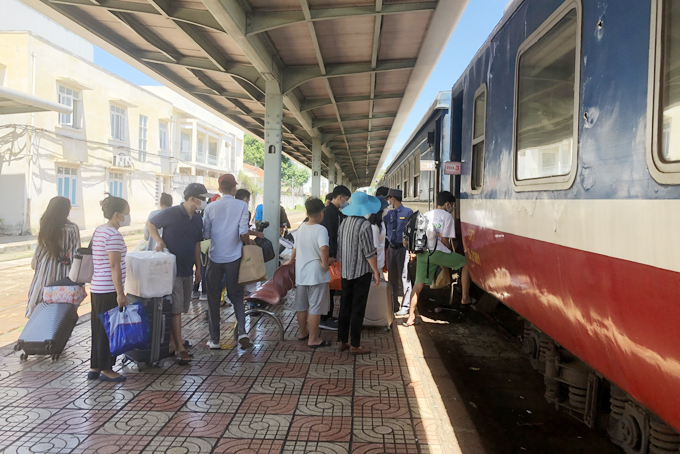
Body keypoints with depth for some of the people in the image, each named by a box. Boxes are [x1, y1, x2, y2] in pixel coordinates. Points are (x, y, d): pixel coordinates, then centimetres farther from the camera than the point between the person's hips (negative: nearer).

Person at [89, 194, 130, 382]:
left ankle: (94, 368, 24)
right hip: (108, 290, -10)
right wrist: (120, 293, -19)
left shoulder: (99, 230, 13)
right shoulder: (114, 235, -17)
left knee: (98, 328, 16)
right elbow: (114, 266, -21)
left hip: (96, 288, 10)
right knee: (108, 329, 1)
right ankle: (106, 370, 12)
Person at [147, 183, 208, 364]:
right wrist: (158, 240, -15)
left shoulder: (197, 219, 8)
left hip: (187, 270, 7)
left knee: (179, 309, 12)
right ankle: (179, 348, 0)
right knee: (175, 309, -5)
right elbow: (150, 224, 1)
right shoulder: (171, 213, -12)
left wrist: (198, 268, 15)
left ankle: (171, 342, 24)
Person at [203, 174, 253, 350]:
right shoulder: (241, 206, -7)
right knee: (236, 295, 13)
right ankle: (242, 332, -3)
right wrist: (248, 243, 6)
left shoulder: (211, 207, -2)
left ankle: (214, 339, 13)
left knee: (214, 298, 9)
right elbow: (243, 233, -14)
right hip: (234, 257, -1)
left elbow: (206, 233, 1)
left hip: (215, 257, 1)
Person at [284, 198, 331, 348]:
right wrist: (325, 264, -19)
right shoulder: (320, 229, -16)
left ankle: (302, 332, 33)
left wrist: (291, 260, 34)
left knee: (301, 305, 18)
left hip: (301, 272, 7)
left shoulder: (301, 228, 5)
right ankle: (313, 339, 8)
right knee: (315, 307, 2)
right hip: (316, 274, -7)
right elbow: (323, 248, -34)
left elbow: (296, 247, 19)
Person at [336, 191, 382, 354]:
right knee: (358, 309, 1)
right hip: (361, 272, -7)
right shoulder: (364, 225, -17)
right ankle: (355, 345, 8)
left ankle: (343, 341, 22)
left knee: (345, 306, 14)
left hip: (345, 272, 7)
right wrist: (376, 271, -9)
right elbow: (369, 253, -17)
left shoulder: (344, 223, 5)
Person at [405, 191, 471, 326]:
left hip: (422, 253, 6)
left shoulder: (426, 215, 20)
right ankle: (465, 298, 13)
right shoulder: (447, 216, -1)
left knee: (418, 284, 7)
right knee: (466, 263, 12)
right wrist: (452, 250, 8)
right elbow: (444, 239, -8)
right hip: (438, 253, -6)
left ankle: (411, 316, 5)